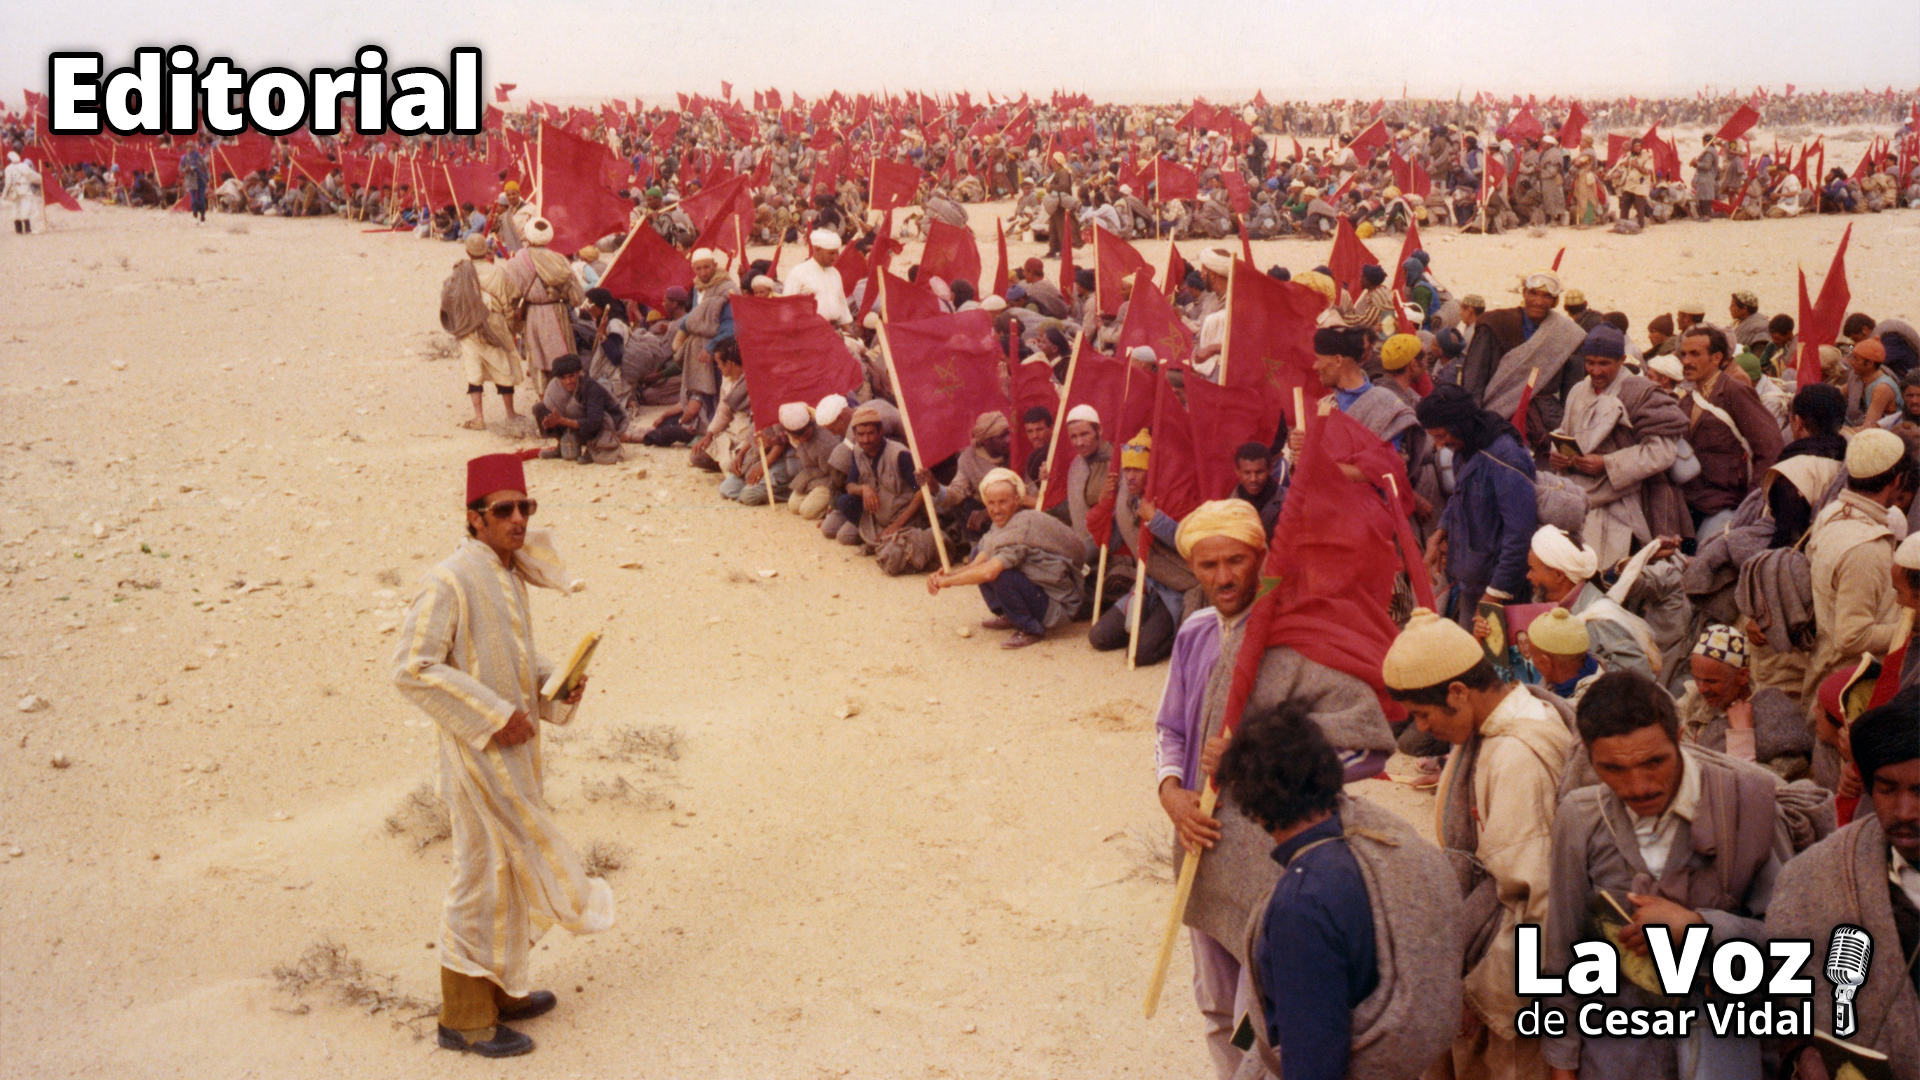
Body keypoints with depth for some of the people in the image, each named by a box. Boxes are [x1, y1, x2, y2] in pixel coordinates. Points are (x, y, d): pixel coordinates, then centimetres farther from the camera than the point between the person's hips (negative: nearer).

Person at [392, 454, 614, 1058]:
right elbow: (411, 669, -25)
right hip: (479, 753, -9)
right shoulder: (450, 582, -20)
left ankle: (502, 990, 36)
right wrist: (493, 716, -24)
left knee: (515, 866, 19)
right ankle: (464, 1019, 16)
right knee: (484, 876, 1)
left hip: (517, 746, 9)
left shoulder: (510, 574, 7)